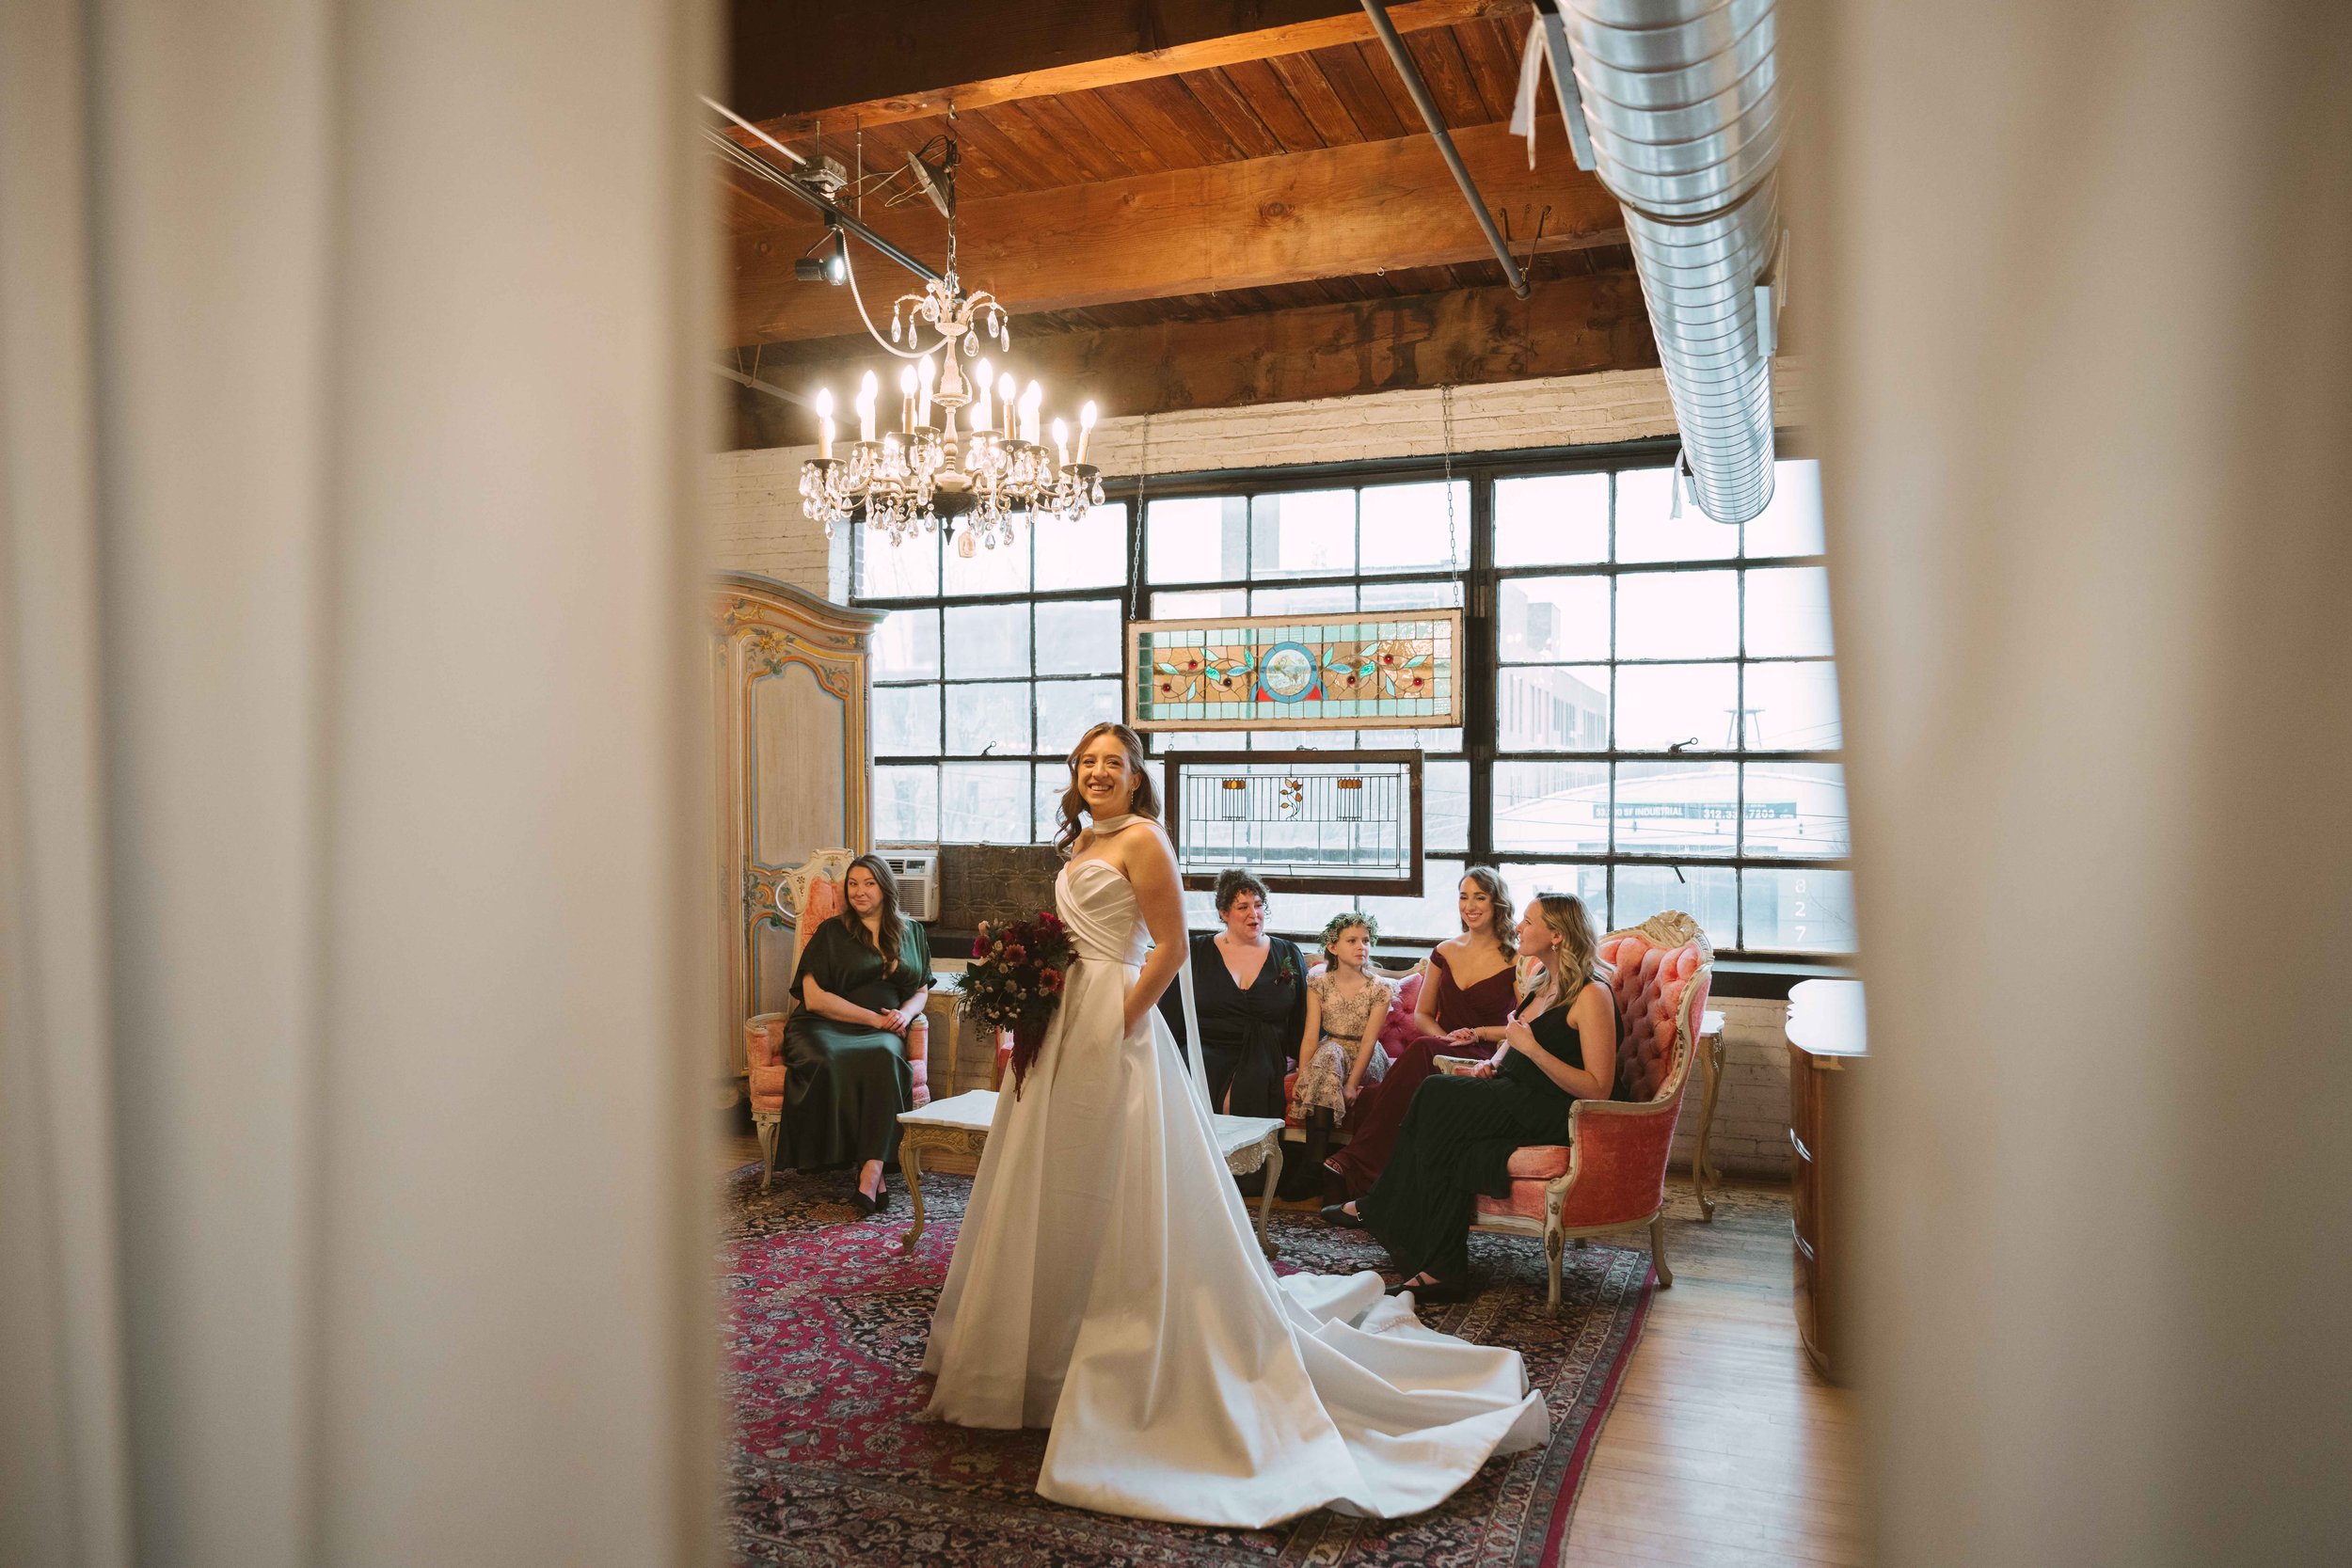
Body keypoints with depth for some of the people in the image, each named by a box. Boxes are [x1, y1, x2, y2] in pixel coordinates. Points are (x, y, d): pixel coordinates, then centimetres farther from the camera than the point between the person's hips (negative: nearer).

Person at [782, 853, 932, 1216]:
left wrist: (906, 1013, -3)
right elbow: (814, 997, -1)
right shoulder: (831, 932, 9)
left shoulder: (912, 933, 19)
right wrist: (874, 1017, -9)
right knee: (828, 1063, -38)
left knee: (885, 1057, -36)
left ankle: (870, 1173, -41)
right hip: (828, 1026, -1)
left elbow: (922, 991, 22)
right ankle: (875, 1172, -33)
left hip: (884, 1031, 2)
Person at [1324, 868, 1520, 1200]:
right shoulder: (1445, 952, 16)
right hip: (1440, 1056, 4)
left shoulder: (1514, 961, 3)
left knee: (1421, 1049, -37)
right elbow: (1421, 1014, 20)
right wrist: (1445, 1037, -1)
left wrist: (1479, 1033, -10)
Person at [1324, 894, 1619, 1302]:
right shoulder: (1540, 987, 15)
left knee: (1438, 1097, -19)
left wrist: (1530, 1048, -22)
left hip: (1556, 1115, -8)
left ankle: (1378, 1208, -7)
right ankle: (1441, 1269, -10)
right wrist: (1493, 1062, 6)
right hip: (1518, 1104, 8)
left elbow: (1597, 1090, -18)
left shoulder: (1591, 995, -13)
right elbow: (1513, 1042, 28)